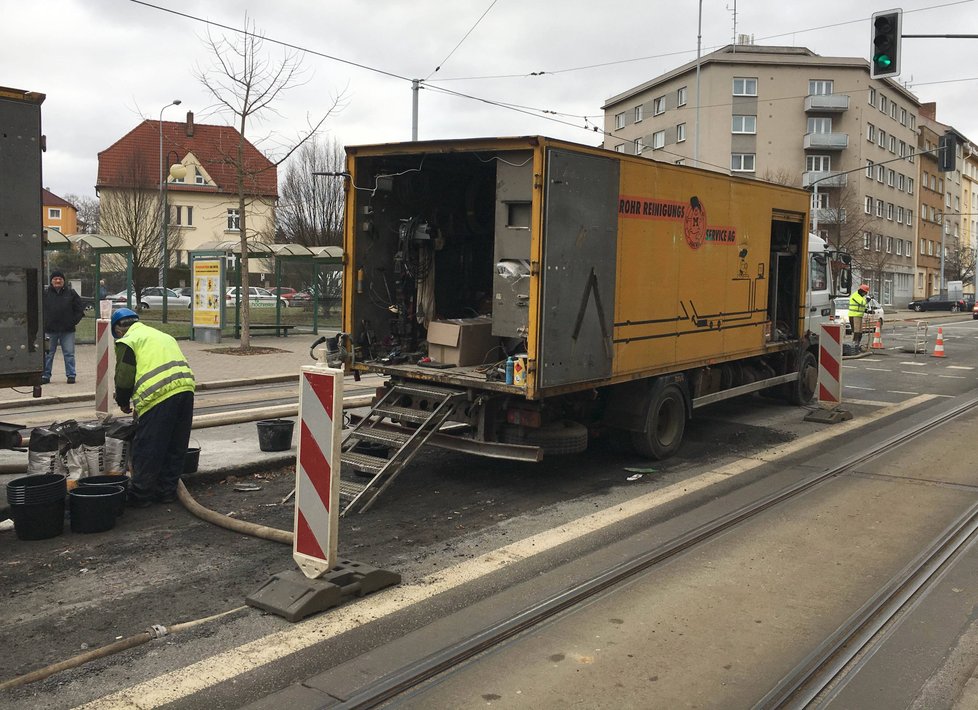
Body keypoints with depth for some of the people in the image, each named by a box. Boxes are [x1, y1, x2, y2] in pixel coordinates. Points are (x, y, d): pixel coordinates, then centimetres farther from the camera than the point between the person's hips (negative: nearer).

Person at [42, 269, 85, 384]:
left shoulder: (71, 293, 3)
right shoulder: (45, 293, 2)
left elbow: (80, 308, 7)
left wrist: (74, 321, -1)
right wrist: (44, 323, -1)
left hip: (67, 330, 0)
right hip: (50, 330, 0)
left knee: (69, 353, 2)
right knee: (48, 354, 6)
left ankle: (71, 375, 9)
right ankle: (45, 376, 13)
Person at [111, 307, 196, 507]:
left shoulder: (127, 341, 7)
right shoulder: (162, 335, 30)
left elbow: (124, 378, 2)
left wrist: (123, 402, 20)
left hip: (159, 394, -7)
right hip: (186, 387, 8)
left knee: (146, 449, 4)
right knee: (176, 447, 16)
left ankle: (140, 495, 11)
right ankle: (168, 491, 25)